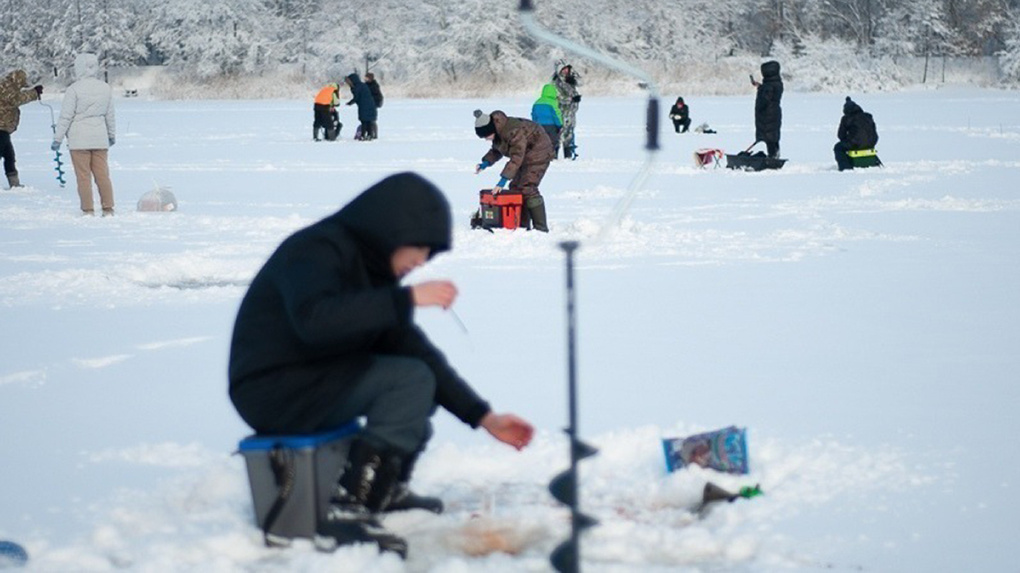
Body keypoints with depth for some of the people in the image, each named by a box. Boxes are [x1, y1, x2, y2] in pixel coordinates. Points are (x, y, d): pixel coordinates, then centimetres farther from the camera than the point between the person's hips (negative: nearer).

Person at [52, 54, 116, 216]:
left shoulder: (74, 89, -11)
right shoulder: (106, 88, 4)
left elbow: (66, 116, -10)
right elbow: (110, 115, 14)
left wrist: (58, 138, -2)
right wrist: (112, 135, 27)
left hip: (79, 138, -4)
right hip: (100, 138, 4)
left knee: (83, 176, 1)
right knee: (103, 174, 9)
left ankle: (88, 210, 1)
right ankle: (108, 208, 9)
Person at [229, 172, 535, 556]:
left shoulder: (371, 267, 9)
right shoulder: (317, 249, -17)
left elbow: (411, 347, 10)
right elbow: (315, 320, -37)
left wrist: (483, 417, 4)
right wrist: (408, 299, -35)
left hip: (317, 380, 9)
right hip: (274, 390, -9)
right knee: (412, 379, -21)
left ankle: (389, 488, 16)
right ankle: (348, 510, -26)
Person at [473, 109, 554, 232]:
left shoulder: (513, 131, -34)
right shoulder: (497, 131, -4)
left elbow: (516, 158, -35)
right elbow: (496, 150, 14)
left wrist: (503, 180, -36)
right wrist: (485, 163, -4)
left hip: (538, 152, -10)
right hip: (526, 156, 10)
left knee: (527, 188, -18)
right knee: (515, 187, 6)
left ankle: (541, 228, -18)